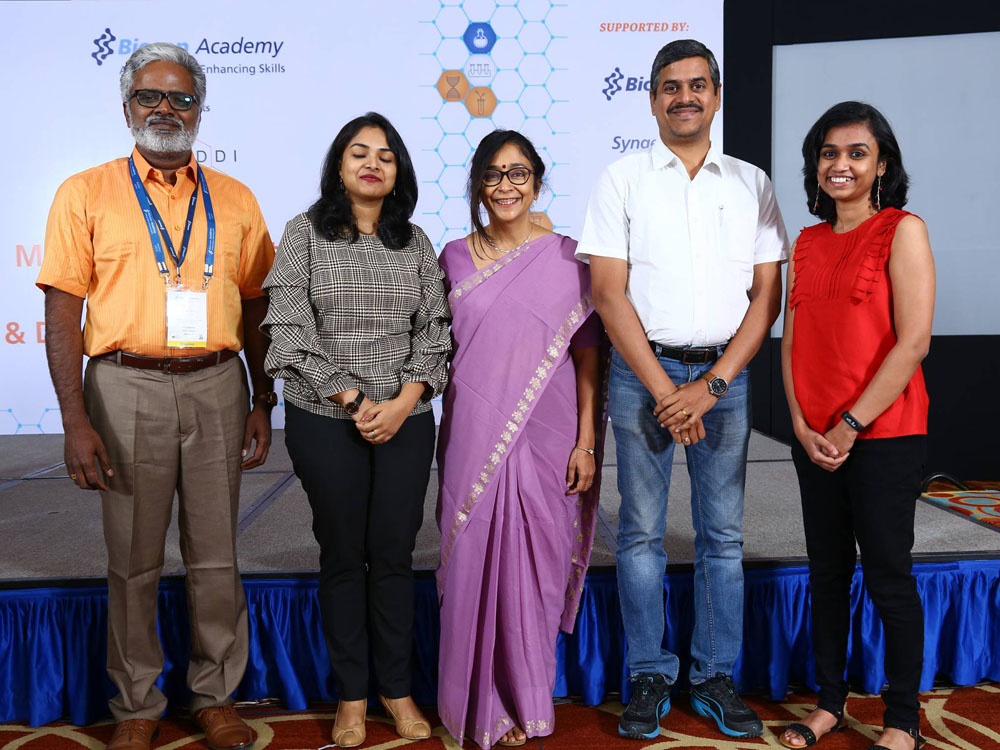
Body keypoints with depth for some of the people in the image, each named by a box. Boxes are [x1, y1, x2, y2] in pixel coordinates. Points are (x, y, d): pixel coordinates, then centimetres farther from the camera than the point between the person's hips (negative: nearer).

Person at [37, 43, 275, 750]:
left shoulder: (235, 200, 10)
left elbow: (256, 308, 13)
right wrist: (77, 420, -10)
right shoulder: (86, 194, 2)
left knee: (216, 556, 8)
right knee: (134, 560, 7)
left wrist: (263, 402, 8)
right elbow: (62, 313, -3)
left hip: (217, 385, 2)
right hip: (126, 386, -2)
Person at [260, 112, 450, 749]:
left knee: (394, 553, 7)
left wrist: (404, 403, -9)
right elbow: (292, 328, -7)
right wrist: (353, 400, -11)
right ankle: (352, 695, 21)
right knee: (343, 554, 7)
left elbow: (435, 330, 5)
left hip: (406, 420, 2)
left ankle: (398, 688, 22)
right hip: (326, 420, -2)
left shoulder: (416, 242, 9)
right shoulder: (305, 233, 1)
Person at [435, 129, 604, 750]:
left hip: (545, 433, -1)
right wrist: (444, 438, 6)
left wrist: (587, 443, -5)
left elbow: (587, 355, 0)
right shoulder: (455, 257, 7)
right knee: (476, 556, 6)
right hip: (473, 433, 2)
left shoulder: (565, 257, 0)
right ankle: (483, 700, 24)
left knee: (532, 562, 5)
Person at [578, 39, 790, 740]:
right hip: (641, 372, -2)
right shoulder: (622, 181, 3)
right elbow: (609, 293, -4)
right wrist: (662, 389, -10)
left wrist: (712, 384, -8)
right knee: (642, 533, 4)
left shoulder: (751, 183, 8)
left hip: (724, 374, 2)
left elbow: (768, 294, 4)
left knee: (723, 535, 7)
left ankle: (716, 677, 20)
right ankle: (649, 678, 17)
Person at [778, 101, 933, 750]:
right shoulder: (808, 243, 12)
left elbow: (913, 341, -13)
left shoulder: (902, 231, -6)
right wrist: (801, 423, -2)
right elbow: (793, 339, 11)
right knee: (827, 572, 13)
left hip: (883, 435, -5)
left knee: (888, 576, 3)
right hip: (814, 438, 6)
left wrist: (851, 425, -14)